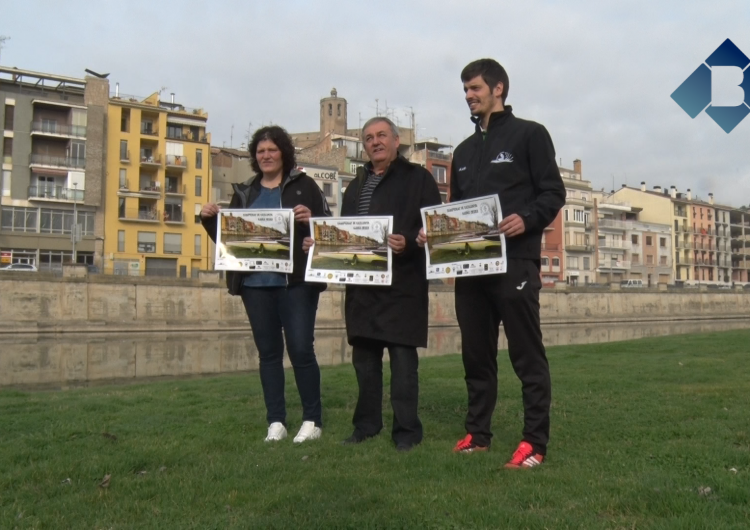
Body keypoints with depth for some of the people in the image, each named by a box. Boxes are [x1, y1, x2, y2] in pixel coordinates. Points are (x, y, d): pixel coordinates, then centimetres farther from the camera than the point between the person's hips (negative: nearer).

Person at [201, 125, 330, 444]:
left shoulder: (303, 185, 4)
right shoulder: (244, 192, 15)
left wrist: (311, 220, -21)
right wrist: (210, 219, -1)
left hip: (295, 282, -4)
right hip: (255, 284, 4)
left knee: (300, 349, -4)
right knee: (268, 352, 8)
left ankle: (312, 420, 9)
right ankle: (276, 422, 15)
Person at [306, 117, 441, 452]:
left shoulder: (417, 177, 2)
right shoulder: (356, 186, 22)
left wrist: (408, 243, -25)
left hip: (402, 283, -6)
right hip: (361, 284, 6)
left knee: (402, 355, -3)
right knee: (363, 355, 11)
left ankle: (406, 430, 7)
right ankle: (366, 424, 23)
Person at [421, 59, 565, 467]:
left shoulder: (529, 134, 3)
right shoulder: (464, 150, 22)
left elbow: (553, 192, -4)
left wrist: (527, 219, -22)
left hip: (515, 261, -6)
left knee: (527, 355, -2)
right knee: (476, 354, 11)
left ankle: (534, 441, 5)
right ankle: (477, 433, 22)